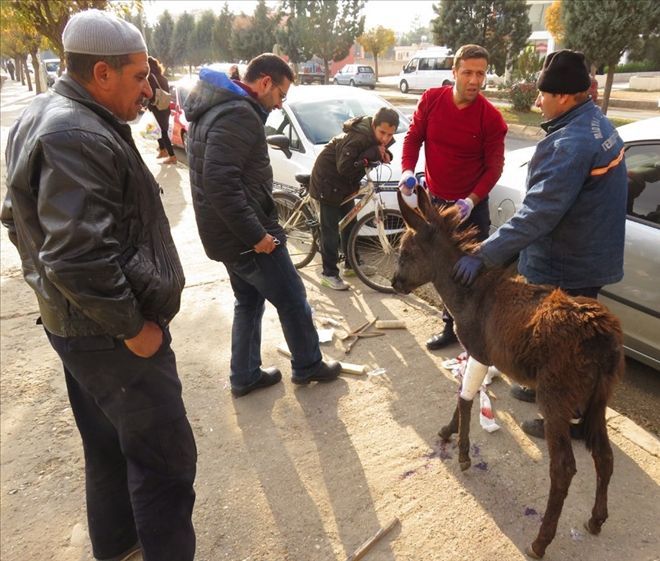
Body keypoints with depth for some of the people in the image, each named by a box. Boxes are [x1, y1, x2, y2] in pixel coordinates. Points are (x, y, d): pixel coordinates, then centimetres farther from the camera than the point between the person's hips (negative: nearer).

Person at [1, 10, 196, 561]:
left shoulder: (47, 118, 11)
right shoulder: (78, 137, -23)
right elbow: (77, 258, -31)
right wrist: (133, 327, -20)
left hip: (79, 323, 11)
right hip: (108, 333, -11)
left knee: (111, 444, 25)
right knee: (165, 457, 1)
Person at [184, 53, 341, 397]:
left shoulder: (216, 108, 13)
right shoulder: (238, 114, -20)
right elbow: (220, 182, -31)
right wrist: (256, 234, -26)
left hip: (230, 232, 10)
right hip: (246, 234, -10)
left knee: (249, 301, 21)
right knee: (292, 300, 7)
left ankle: (245, 376, 31)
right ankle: (308, 366, 26)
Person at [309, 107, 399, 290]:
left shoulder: (378, 138, -6)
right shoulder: (357, 138, -31)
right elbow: (345, 168, -34)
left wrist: (384, 155, -17)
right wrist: (373, 154, -33)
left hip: (346, 183, 9)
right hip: (329, 181, -9)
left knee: (350, 223, 15)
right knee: (330, 229, -6)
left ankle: (351, 265, 28)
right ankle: (329, 274, 2)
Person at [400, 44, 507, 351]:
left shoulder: (490, 117, -14)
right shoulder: (431, 99, -7)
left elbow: (494, 166, -9)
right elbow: (414, 137, 4)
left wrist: (471, 201, -22)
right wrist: (407, 170, -14)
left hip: (471, 206, -3)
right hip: (435, 200, 4)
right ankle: (451, 325, 35)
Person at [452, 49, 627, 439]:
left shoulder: (572, 143, -29)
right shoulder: (598, 124, 5)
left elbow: (538, 213, -35)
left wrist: (484, 255, -33)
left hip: (568, 268, -10)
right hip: (591, 256, 10)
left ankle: (570, 417, 27)